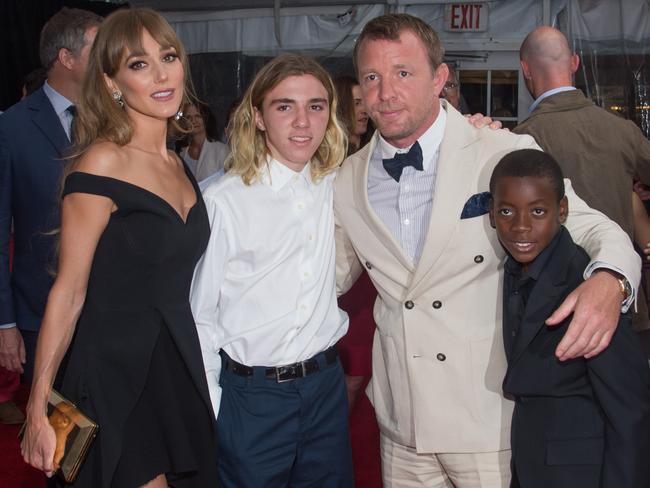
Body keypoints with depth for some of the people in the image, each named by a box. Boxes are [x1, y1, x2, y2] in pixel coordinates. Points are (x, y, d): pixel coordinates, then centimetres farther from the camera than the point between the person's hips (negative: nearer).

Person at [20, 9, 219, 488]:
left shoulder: (180, 166, 7)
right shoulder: (102, 164, -15)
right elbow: (69, 290, -15)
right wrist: (39, 407, -16)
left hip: (179, 371, 7)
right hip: (116, 379, -7)